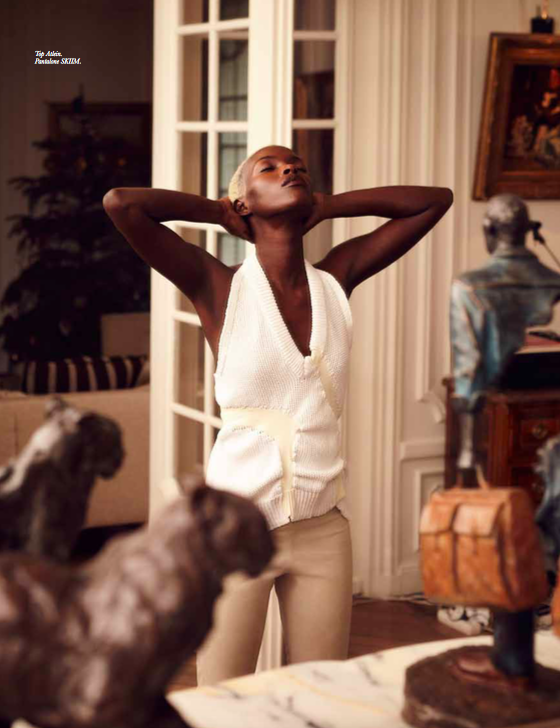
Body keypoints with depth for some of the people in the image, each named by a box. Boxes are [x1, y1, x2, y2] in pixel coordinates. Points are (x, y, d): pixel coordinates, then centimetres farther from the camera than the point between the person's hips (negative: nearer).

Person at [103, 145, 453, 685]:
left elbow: (436, 200, 10)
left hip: (322, 528, 4)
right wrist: (221, 213, -2)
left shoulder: (337, 279, 6)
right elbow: (120, 203, -17)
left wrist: (325, 207, 8)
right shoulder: (220, 289, -5)